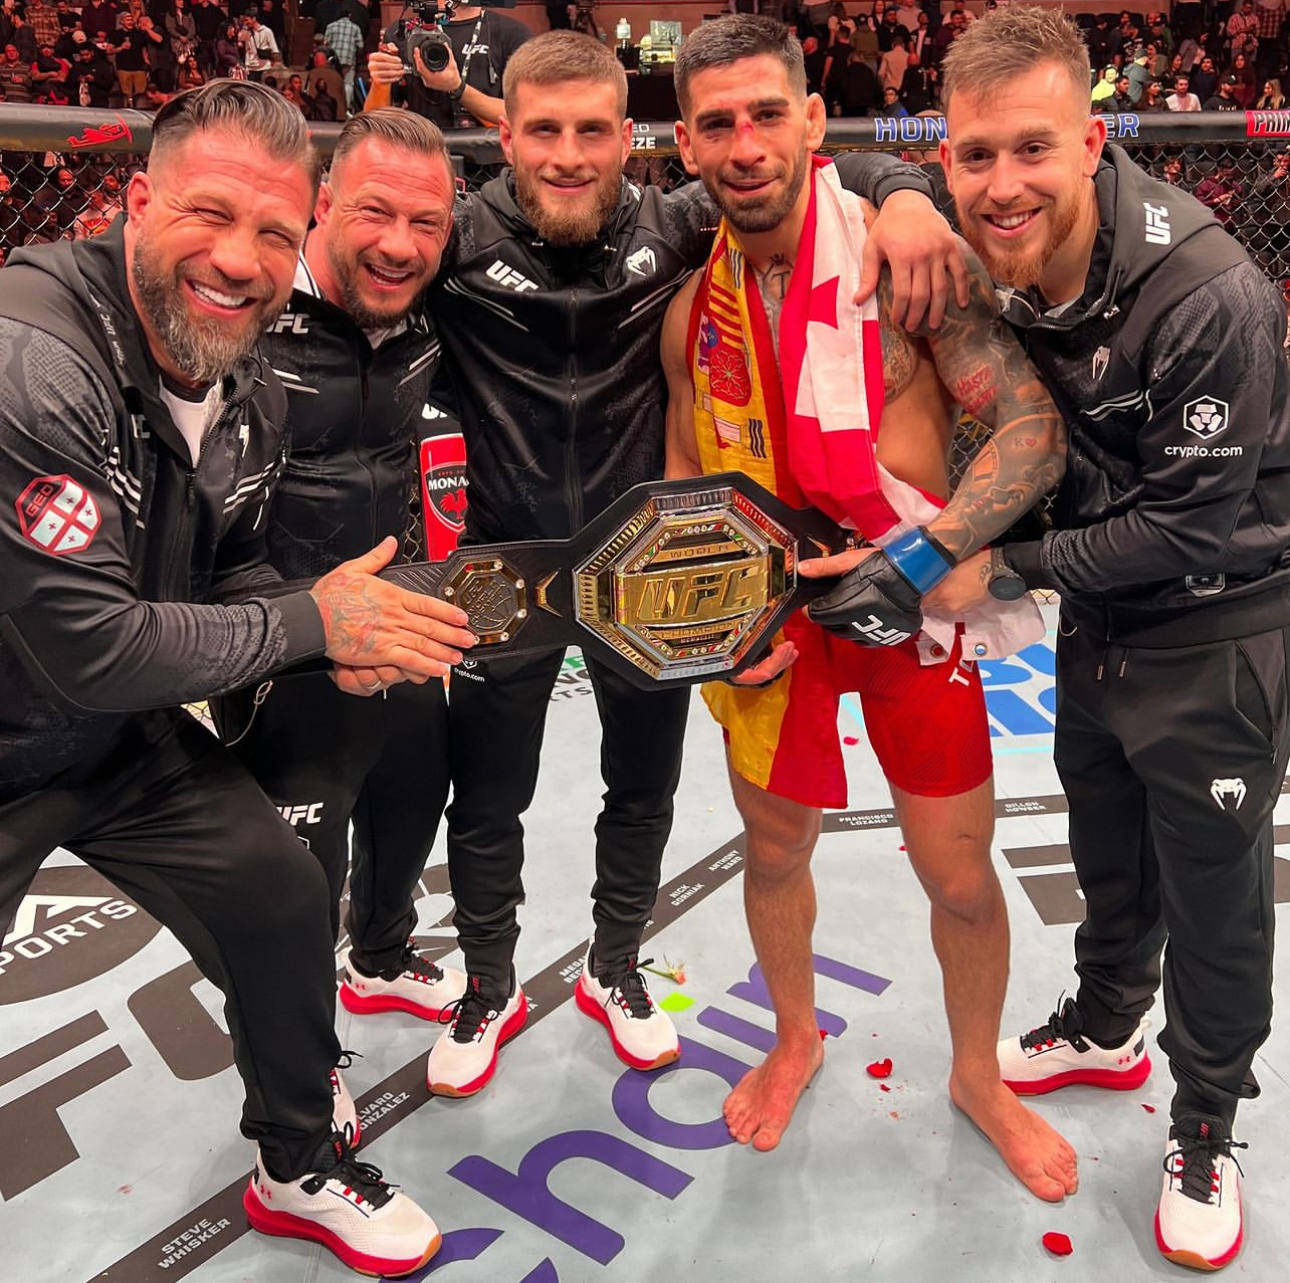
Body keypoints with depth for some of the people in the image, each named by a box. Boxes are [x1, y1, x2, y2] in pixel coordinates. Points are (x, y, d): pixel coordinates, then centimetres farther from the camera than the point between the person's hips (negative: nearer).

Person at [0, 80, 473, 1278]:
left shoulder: (249, 395, -4)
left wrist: (344, 636, -12)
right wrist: (312, 621, -21)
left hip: (125, 733, 7)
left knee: (281, 898, 6)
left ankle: (302, 1167, 32)